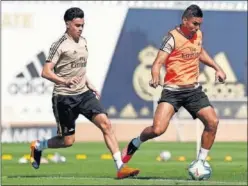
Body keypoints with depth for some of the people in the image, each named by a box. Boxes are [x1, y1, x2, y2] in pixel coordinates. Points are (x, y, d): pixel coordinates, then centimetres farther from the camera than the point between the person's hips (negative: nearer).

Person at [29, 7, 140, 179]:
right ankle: (37, 146, 31)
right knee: (68, 141, 0)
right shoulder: (60, 45, -12)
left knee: (105, 123, -14)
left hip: (84, 94, 6)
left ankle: (120, 167, -16)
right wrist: (64, 81, -32)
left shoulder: (83, 41, 11)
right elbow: (46, 72, -18)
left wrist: (89, 85, 16)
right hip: (64, 97, -6)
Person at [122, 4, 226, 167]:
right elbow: (158, 62, -19)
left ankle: (200, 162, 9)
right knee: (158, 129, -19)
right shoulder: (173, 37, -14)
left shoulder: (198, 35, 6)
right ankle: (135, 144, 13)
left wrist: (217, 68, 23)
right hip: (173, 90, -6)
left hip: (193, 89, 6)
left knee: (213, 122, -6)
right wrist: (155, 78, -39)